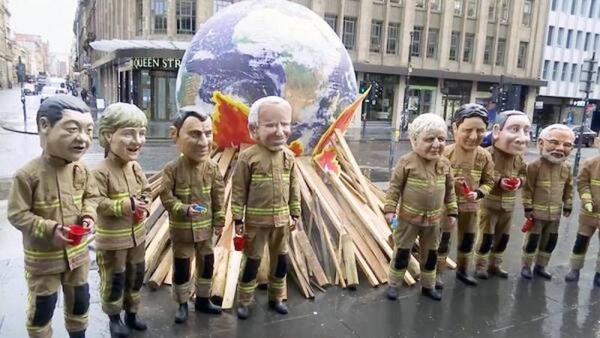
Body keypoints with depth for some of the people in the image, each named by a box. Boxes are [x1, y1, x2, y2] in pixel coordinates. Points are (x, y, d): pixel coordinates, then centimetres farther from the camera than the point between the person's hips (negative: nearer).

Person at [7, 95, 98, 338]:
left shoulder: (81, 170, -8)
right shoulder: (28, 175, -23)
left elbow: (91, 196, 6)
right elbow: (17, 215, -18)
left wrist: (89, 216, -13)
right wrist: (50, 230, -27)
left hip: (77, 252, 5)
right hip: (42, 257, -4)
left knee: (80, 300, 21)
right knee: (42, 307, 12)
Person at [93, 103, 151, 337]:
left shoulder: (136, 168, -1)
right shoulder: (102, 172, -22)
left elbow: (147, 191, 9)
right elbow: (97, 203, -25)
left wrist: (145, 206, -10)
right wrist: (127, 205, -30)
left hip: (136, 234, 7)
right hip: (111, 239, -6)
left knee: (136, 276, 19)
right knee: (114, 280, 10)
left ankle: (131, 312, 39)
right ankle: (114, 317, 32)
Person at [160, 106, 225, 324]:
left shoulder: (212, 167, -5)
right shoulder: (172, 169, -15)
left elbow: (218, 194, 1)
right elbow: (166, 197, -13)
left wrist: (219, 219, 1)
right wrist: (184, 209, -28)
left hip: (205, 227, 4)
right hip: (181, 228, -3)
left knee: (207, 263, 15)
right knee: (181, 266, 9)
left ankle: (202, 299, 35)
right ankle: (182, 304, 27)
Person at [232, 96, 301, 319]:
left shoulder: (288, 156, -2)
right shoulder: (248, 157, -15)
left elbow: (294, 188, 5)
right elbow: (239, 190, -10)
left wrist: (295, 214, 6)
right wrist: (238, 219, -9)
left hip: (281, 220, 4)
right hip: (256, 220, -4)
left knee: (281, 260, 16)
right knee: (252, 261, 10)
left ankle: (276, 298, 35)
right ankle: (244, 301, 28)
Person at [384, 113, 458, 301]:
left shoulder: (444, 164, -3)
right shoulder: (407, 162, -17)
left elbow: (450, 190, 8)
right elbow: (395, 186, -11)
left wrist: (452, 211, 7)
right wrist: (390, 208, -14)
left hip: (433, 219, 4)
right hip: (409, 217, -4)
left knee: (431, 254, 18)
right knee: (402, 252, 9)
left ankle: (428, 286, 37)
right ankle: (393, 284, 26)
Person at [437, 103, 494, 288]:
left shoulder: (484, 156, -8)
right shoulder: (445, 153, -19)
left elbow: (488, 182, 1)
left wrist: (478, 193, -17)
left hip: (470, 205, 4)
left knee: (468, 240, 19)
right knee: (442, 239, 7)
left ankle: (462, 270, 40)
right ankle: (438, 272, 24)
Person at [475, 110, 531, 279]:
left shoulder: (519, 158, 2)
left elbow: (524, 173, 13)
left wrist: (519, 181, -9)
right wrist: (498, 181, -25)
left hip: (508, 205, 7)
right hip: (489, 203, -6)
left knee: (503, 237, 16)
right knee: (486, 236, 1)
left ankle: (494, 264, 32)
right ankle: (480, 265, 17)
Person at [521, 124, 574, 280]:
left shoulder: (566, 167, 1)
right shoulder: (535, 166, -16)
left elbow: (569, 188, 12)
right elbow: (528, 188, -13)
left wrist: (567, 206, 11)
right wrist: (528, 207, -13)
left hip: (555, 213, 6)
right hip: (537, 211, -5)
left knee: (550, 241, 15)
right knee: (532, 240, 3)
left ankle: (540, 266, 31)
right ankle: (526, 266, 18)